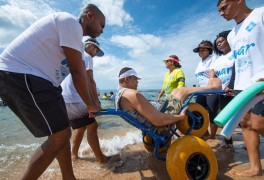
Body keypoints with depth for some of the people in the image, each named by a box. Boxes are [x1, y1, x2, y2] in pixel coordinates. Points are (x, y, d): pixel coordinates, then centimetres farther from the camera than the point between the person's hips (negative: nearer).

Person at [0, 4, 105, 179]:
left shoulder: (76, 40, 21)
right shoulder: (70, 21, -8)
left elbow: (81, 74, 20)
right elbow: (77, 71, -15)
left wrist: (93, 105, 20)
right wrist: (90, 105, -5)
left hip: (27, 79, 10)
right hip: (21, 75, -10)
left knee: (63, 133, 12)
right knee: (60, 136, -9)